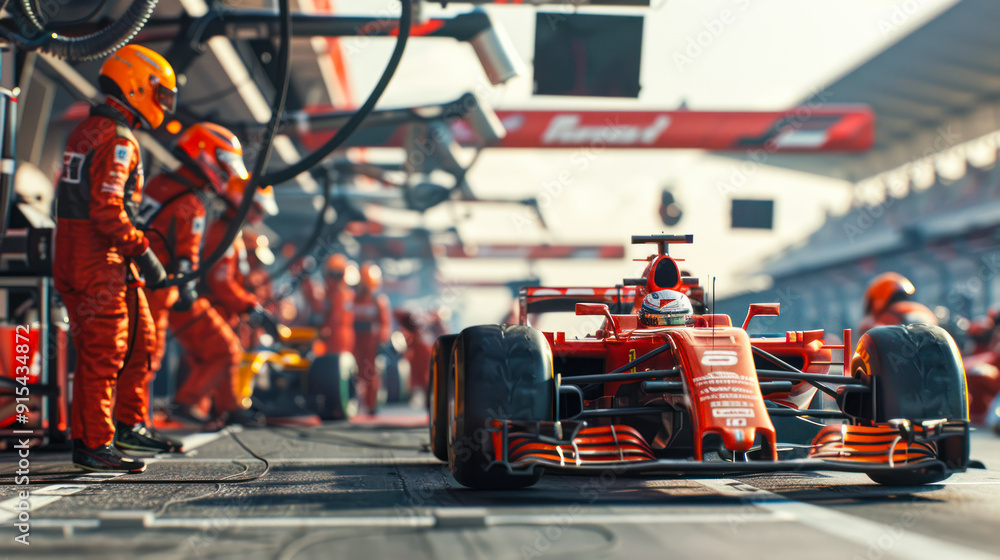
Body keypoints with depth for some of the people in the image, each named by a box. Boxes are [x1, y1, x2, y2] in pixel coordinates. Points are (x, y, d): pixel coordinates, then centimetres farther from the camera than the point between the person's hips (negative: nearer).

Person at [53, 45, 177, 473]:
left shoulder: (86, 131, 18)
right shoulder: (117, 140, -15)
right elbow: (107, 209, -23)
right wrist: (142, 252, -17)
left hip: (73, 255, 10)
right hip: (100, 260, -10)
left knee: (140, 339, 16)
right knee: (103, 352, -4)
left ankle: (128, 424, 23)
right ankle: (93, 445, 2)